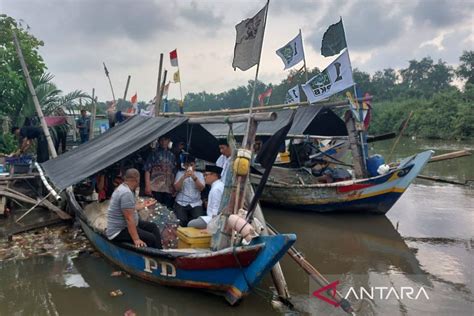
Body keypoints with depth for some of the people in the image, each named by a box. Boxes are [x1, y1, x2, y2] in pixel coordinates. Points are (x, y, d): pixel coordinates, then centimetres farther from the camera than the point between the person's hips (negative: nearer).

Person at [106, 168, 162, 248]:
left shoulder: (123, 188, 7)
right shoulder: (126, 193, -25)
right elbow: (129, 218, -29)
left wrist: (143, 205, 38)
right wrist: (136, 239, -29)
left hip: (123, 225, 11)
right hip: (119, 231, -11)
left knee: (153, 226, 12)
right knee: (151, 238, -20)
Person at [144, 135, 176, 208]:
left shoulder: (171, 155, 15)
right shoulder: (154, 153, 4)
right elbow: (147, 170, -2)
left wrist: (174, 188, 10)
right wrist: (147, 186, -12)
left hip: (169, 189, 3)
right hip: (156, 188, -3)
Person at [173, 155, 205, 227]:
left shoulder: (199, 174, 12)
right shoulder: (180, 173, 11)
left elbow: (201, 188, -3)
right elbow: (177, 188, -1)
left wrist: (194, 177, -18)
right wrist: (183, 177, -15)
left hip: (196, 204, 1)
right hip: (181, 203, 0)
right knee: (181, 222, -26)